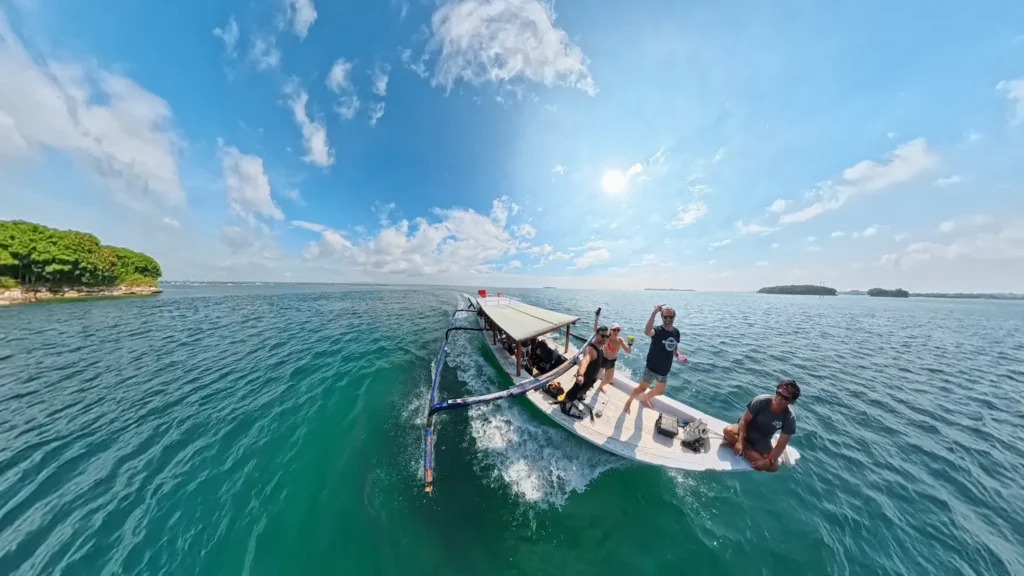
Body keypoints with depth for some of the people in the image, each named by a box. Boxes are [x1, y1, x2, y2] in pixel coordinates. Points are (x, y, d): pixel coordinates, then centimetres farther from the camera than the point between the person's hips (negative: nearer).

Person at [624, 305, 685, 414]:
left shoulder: (676, 332, -1)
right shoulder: (658, 331, -22)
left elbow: (674, 348, 14)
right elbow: (647, 331, -49)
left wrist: (678, 355, -8)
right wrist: (654, 313, -50)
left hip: (664, 370, 7)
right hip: (652, 368, -7)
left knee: (659, 391, 24)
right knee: (642, 388, 3)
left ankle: (644, 399, 51)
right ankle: (628, 402, 28)